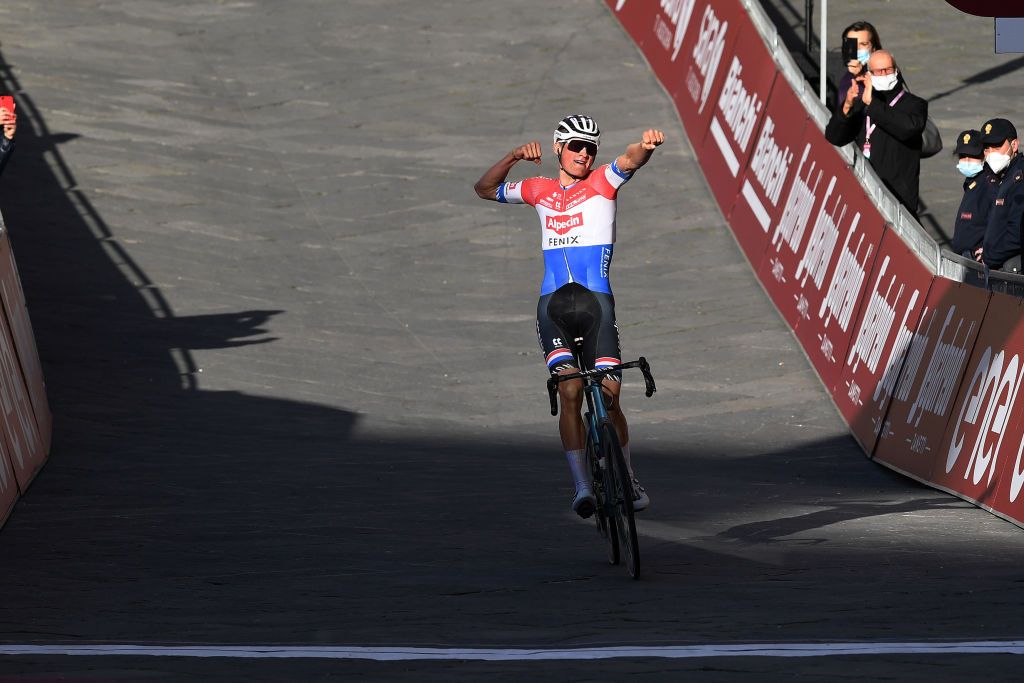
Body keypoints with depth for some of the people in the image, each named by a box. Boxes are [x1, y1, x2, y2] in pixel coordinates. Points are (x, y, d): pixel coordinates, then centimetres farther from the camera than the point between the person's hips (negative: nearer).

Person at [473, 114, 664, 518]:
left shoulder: (601, 182, 6)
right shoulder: (540, 191, 15)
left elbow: (630, 161, -15)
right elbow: (485, 189, 23)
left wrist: (646, 146, -39)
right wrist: (514, 157, 5)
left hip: (597, 301, -2)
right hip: (554, 303, 2)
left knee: (609, 397, -5)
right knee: (570, 392, -15)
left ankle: (628, 480, 15)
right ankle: (582, 486, -15)